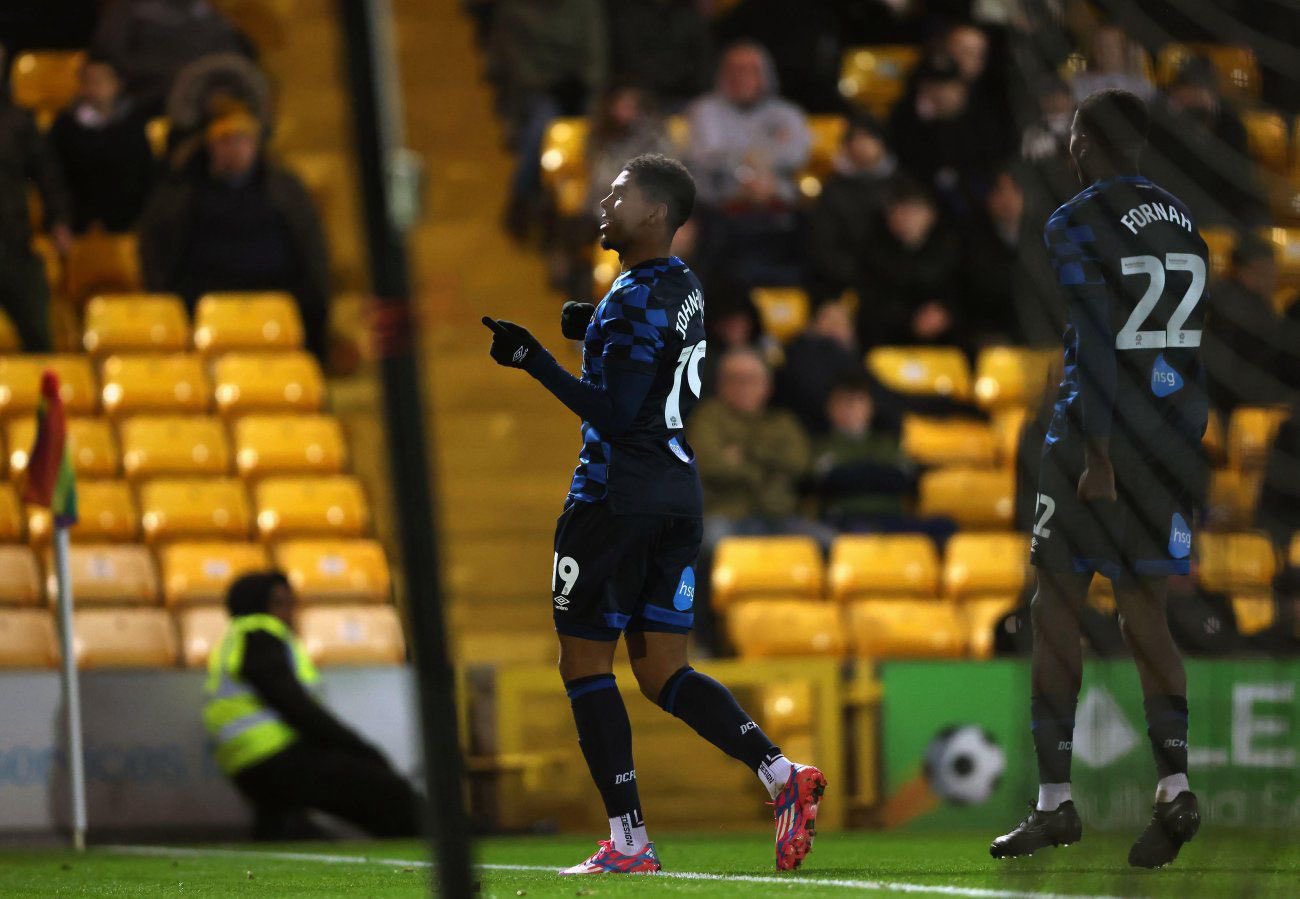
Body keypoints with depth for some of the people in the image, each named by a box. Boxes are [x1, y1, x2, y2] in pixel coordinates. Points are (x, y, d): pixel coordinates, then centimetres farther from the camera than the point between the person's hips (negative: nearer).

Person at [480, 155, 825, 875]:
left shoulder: (637, 299, -16)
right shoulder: (683, 288, 13)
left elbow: (615, 414, -21)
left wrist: (535, 361, -19)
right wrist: (596, 330, 16)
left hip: (616, 499, -9)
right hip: (677, 496, 9)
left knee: (583, 662, 1)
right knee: (662, 672, 10)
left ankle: (628, 843, -1)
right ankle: (781, 775, -8)